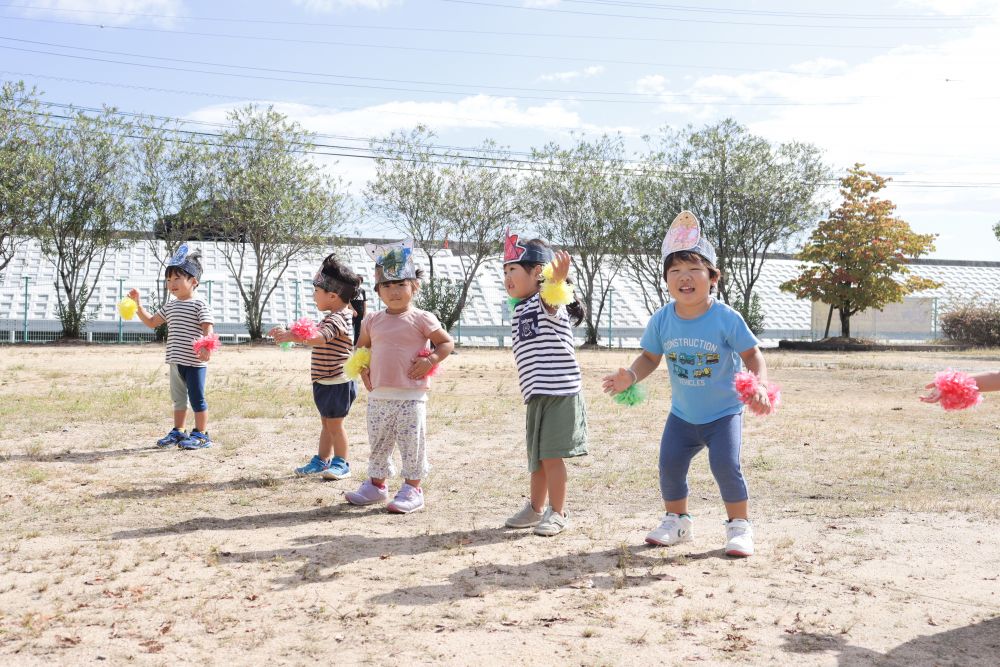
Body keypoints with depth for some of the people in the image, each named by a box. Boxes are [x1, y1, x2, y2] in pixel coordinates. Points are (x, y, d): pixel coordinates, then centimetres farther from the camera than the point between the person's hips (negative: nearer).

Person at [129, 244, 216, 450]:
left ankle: (202, 435, 7)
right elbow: (152, 322, 22)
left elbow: (208, 328, -18)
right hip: (176, 360, 8)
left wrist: (206, 347, -35)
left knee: (196, 397, -1)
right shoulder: (170, 306, 13)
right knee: (179, 398, 17)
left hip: (194, 361, -8)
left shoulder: (199, 305, -10)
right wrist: (138, 305, 12)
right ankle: (178, 432, 28)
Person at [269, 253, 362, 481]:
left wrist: (291, 336, -43)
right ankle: (322, 460, 27)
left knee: (334, 424, 1)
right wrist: (289, 334, 15)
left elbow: (319, 337, -39)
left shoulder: (337, 319, -22)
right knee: (326, 423, 17)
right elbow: (316, 336, 23)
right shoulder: (334, 317, 14)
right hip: (325, 382, 10)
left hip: (336, 383, -10)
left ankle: (341, 464, 12)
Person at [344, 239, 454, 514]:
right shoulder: (372, 321, 8)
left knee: (412, 444, 2)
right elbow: (361, 347, 24)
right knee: (378, 443, 15)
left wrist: (430, 360, -13)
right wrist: (363, 369, 8)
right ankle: (376, 484, 30)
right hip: (378, 396, 5)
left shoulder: (421, 319, -5)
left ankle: (412, 489, 13)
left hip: (411, 397, -5)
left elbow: (447, 343, 1)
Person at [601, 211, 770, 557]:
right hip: (682, 414, 4)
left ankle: (739, 525, 7)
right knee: (670, 465, 2)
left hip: (724, 412, -4)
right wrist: (631, 376, -21)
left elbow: (752, 354, -13)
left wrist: (760, 385, -30)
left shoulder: (726, 318, -20)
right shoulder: (662, 320, -11)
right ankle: (677, 520, 27)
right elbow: (649, 357, -1)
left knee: (725, 465, -16)